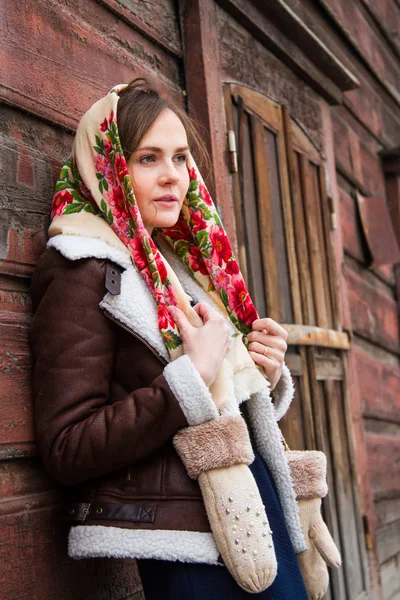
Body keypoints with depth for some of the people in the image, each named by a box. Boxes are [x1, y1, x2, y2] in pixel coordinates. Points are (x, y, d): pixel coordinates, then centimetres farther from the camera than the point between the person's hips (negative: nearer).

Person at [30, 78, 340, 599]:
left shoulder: (179, 264, 14)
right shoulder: (84, 269, -10)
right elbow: (66, 452, -18)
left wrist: (264, 377, -1)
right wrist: (194, 378, -23)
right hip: (187, 550, -7)